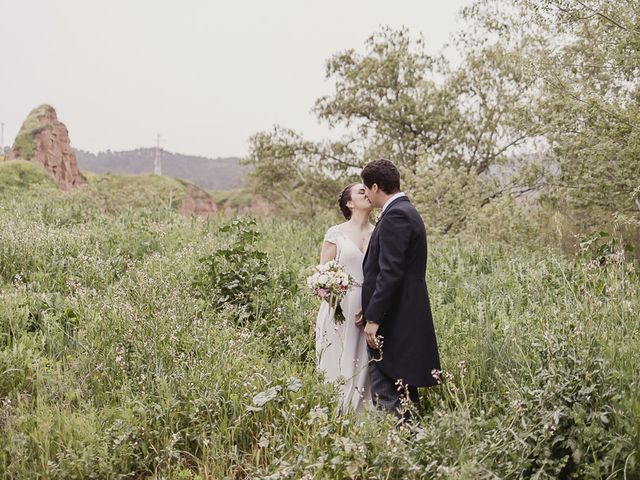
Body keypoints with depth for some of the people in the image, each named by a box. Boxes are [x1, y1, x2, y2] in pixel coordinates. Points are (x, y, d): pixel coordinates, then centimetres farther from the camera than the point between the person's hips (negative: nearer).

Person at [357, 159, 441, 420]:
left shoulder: (395, 215, -15)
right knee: (402, 389, 16)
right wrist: (370, 309, 16)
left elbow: (390, 272, -22)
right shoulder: (405, 211, 17)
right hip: (404, 318, 11)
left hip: (393, 321, -11)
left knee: (386, 393, -7)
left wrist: (374, 318, -20)